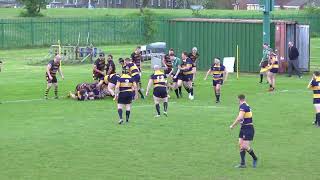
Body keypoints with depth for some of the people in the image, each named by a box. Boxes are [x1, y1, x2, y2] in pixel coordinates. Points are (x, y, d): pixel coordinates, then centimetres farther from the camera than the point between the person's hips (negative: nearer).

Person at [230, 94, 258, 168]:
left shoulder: (243, 106, -18)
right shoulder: (246, 106, 12)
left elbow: (240, 118, -28)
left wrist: (233, 125, -18)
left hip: (248, 128, -10)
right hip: (243, 128, 10)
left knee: (245, 146, -9)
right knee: (241, 145, 6)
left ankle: (255, 159, 12)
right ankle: (242, 163, 9)